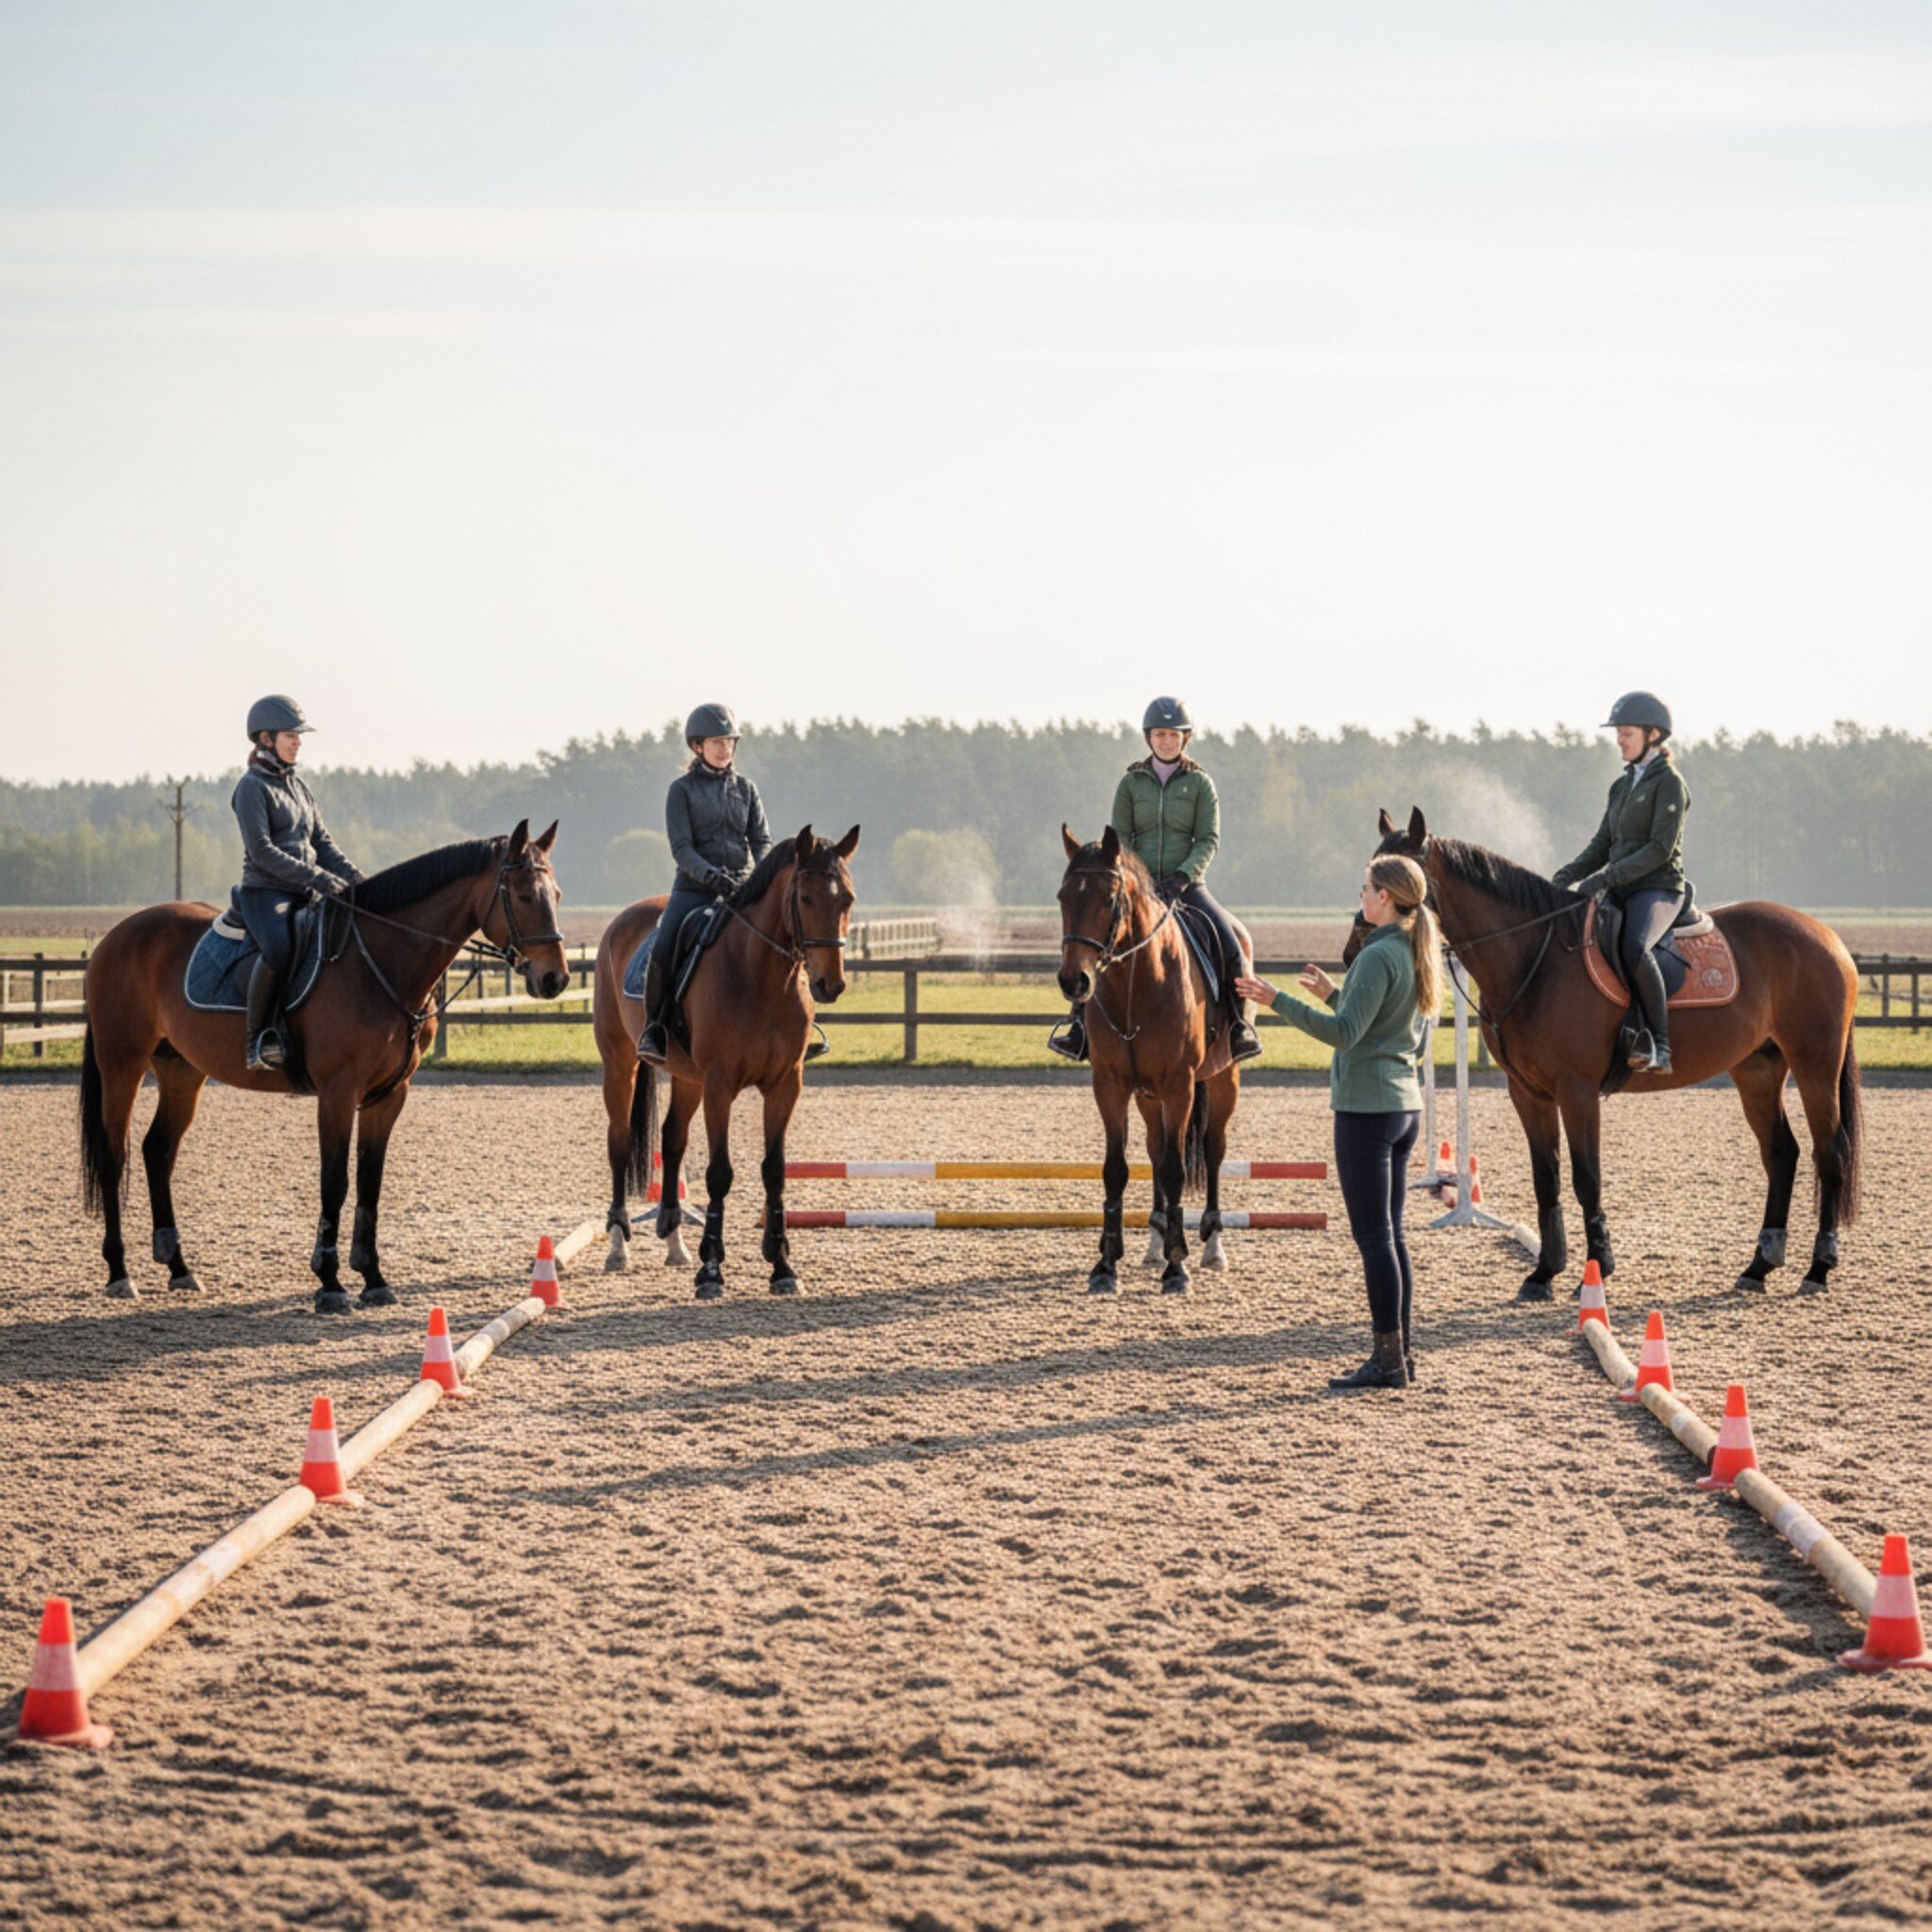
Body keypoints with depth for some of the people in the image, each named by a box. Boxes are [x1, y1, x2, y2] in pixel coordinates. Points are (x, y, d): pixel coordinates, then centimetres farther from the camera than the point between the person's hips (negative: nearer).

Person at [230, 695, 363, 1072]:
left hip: (303, 896, 8)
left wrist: (355, 880, 0)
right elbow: (261, 851, -16)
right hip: (264, 892, -8)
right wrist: (317, 878, -21)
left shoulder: (299, 788, 19)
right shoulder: (253, 787, -6)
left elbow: (322, 843, 18)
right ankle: (260, 1038, -26)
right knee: (278, 949, -37)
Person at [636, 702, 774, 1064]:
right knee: (662, 950, -24)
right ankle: (653, 1029, -9)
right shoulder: (682, 789, 1)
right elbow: (681, 847, -8)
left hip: (741, 887, 3)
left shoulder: (745, 788, 11)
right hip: (694, 886, -3)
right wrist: (710, 874, -25)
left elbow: (762, 840, 6)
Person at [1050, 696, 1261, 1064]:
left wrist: (1182, 877, -17)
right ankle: (1080, 1023, -10)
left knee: (1234, 941, -22)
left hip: (1187, 885, -1)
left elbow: (1209, 840, -1)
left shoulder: (1200, 784, 4)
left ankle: (1241, 1024, -7)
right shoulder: (1131, 783, 7)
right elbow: (1120, 837, 5)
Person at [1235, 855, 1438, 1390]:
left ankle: (1389, 1359, -4)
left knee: (1373, 1235, -5)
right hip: (1404, 1105, 9)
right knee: (1390, 1235, 13)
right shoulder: (1418, 956, 12)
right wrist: (1333, 995, 22)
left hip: (1366, 1109, -9)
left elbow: (1345, 1033, -23)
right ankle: (1402, 1353, 16)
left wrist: (1279, 1001, -21)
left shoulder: (1378, 957, -16)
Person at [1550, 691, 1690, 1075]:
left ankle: (1659, 1046, -34)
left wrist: (1604, 879, -22)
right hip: (1621, 892, 9)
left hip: (1658, 889, -9)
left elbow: (1661, 848, -16)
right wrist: (1565, 879, 1)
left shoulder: (1669, 782, -6)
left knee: (1634, 948, -38)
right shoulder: (1622, 786, 19)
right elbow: (1602, 845, 19)